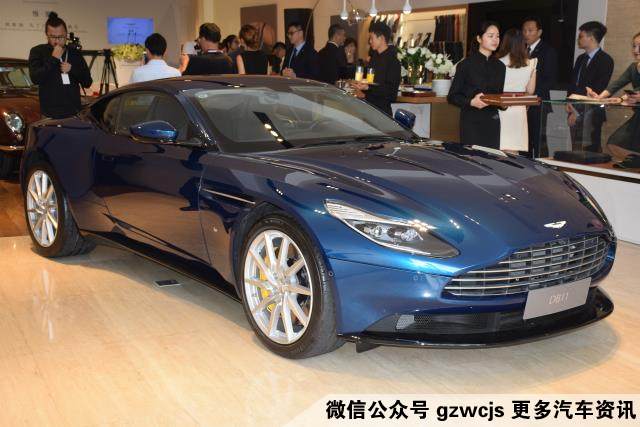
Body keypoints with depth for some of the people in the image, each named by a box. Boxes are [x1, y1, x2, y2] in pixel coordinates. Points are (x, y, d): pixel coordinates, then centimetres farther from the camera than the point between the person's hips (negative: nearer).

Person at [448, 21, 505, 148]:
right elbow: (452, 97, -4)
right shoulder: (466, 64, -2)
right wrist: (471, 102, -20)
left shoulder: (500, 66, 13)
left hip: (493, 122, 4)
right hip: (471, 122, -4)